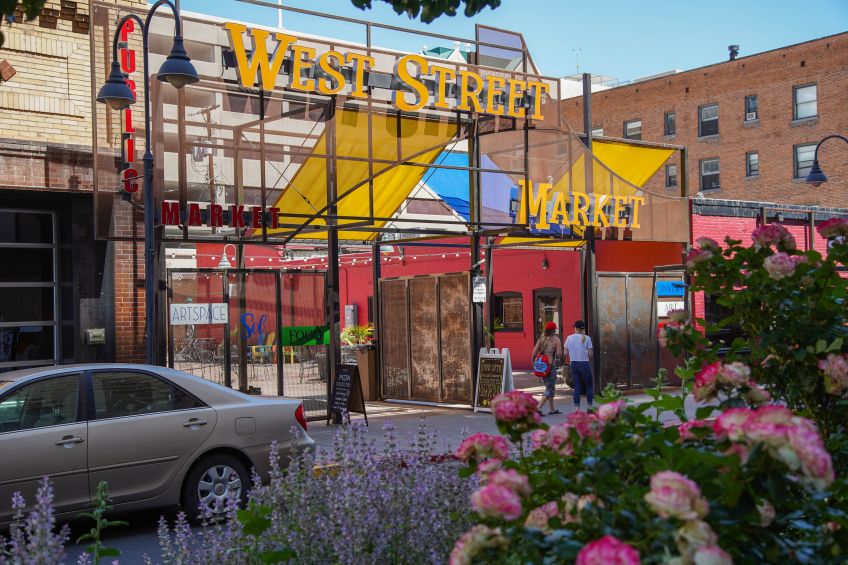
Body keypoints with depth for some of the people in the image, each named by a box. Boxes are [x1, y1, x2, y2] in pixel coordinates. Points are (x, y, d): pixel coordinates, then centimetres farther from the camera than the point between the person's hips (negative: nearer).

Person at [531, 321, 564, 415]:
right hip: (551, 365, -6)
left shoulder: (541, 339, 6)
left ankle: (552, 409, 24)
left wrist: (533, 363, 10)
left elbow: (534, 352, 1)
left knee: (550, 387, 19)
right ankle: (539, 408, -13)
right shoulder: (556, 340, -7)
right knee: (550, 389, 0)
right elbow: (559, 354, -13)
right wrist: (559, 355, 9)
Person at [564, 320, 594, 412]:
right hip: (585, 364, -2)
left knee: (577, 387, 6)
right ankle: (590, 408, 12)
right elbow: (590, 354, -8)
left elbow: (566, 353, 0)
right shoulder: (587, 338, -6)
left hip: (574, 364, 2)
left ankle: (577, 409, 2)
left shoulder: (569, 338, 0)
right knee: (589, 386, 11)